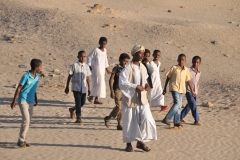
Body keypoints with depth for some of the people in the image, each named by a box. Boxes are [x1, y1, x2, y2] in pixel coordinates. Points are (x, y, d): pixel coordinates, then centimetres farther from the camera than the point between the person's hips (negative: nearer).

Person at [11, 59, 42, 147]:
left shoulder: (36, 77, 5)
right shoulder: (26, 76, -16)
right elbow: (18, 88, -12)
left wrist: (36, 100, 23)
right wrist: (14, 101, -12)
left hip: (31, 102, 7)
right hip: (23, 101, -7)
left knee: (28, 121, 8)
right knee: (26, 120, -14)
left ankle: (23, 139, 17)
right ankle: (21, 140, -6)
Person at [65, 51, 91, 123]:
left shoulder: (86, 66, 6)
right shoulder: (74, 65, -6)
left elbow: (88, 77, 12)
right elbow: (69, 76, -1)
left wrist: (89, 88, 12)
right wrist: (67, 87, 0)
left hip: (83, 88, 5)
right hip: (76, 87, -4)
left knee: (83, 102, 9)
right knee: (78, 102, -8)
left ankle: (72, 109, 35)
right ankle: (78, 117, 1)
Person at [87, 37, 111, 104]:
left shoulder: (105, 50, 11)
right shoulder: (96, 50, -9)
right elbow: (89, 57, -6)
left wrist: (106, 69, 24)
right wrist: (89, 66, -9)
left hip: (102, 70, 7)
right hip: (95, 70, -7)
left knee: (101, 84, 5)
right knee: (96, 83, -11)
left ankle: (96, 99, 11)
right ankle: (91, 96, 6)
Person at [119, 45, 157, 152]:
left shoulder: (143, 68, 8)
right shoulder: (127, 68, -14)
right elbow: (122, 83, -19)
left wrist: (146, 84, 1)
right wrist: (136, 86, -24)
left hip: (142, 98, 6)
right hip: (130, 99, -5)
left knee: (146, 119, -4)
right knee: (129, 122, 4)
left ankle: (140, 141, 10)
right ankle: (128, 143, 19)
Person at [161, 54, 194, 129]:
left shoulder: (186, 70, 8)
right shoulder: (174, 68, -5)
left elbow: (188, 80, 17)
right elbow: (168, 78, 1)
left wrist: (191, 90, 16)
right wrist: (165, 88, 1)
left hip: (181, 89, 6)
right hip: (174, 88, -6)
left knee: (179, 106, 6)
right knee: (177, 103, -21)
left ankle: (177, 123, 10)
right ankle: (166, 118, -19)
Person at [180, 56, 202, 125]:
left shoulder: (199, 72, 9)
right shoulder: (188, 70, -11)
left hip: (195, 92, 7)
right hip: (189, 91, -7)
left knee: (189, 106, 14)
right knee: (193, 105, -13)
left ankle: (181, 117, 29)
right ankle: (197, 120, -9)